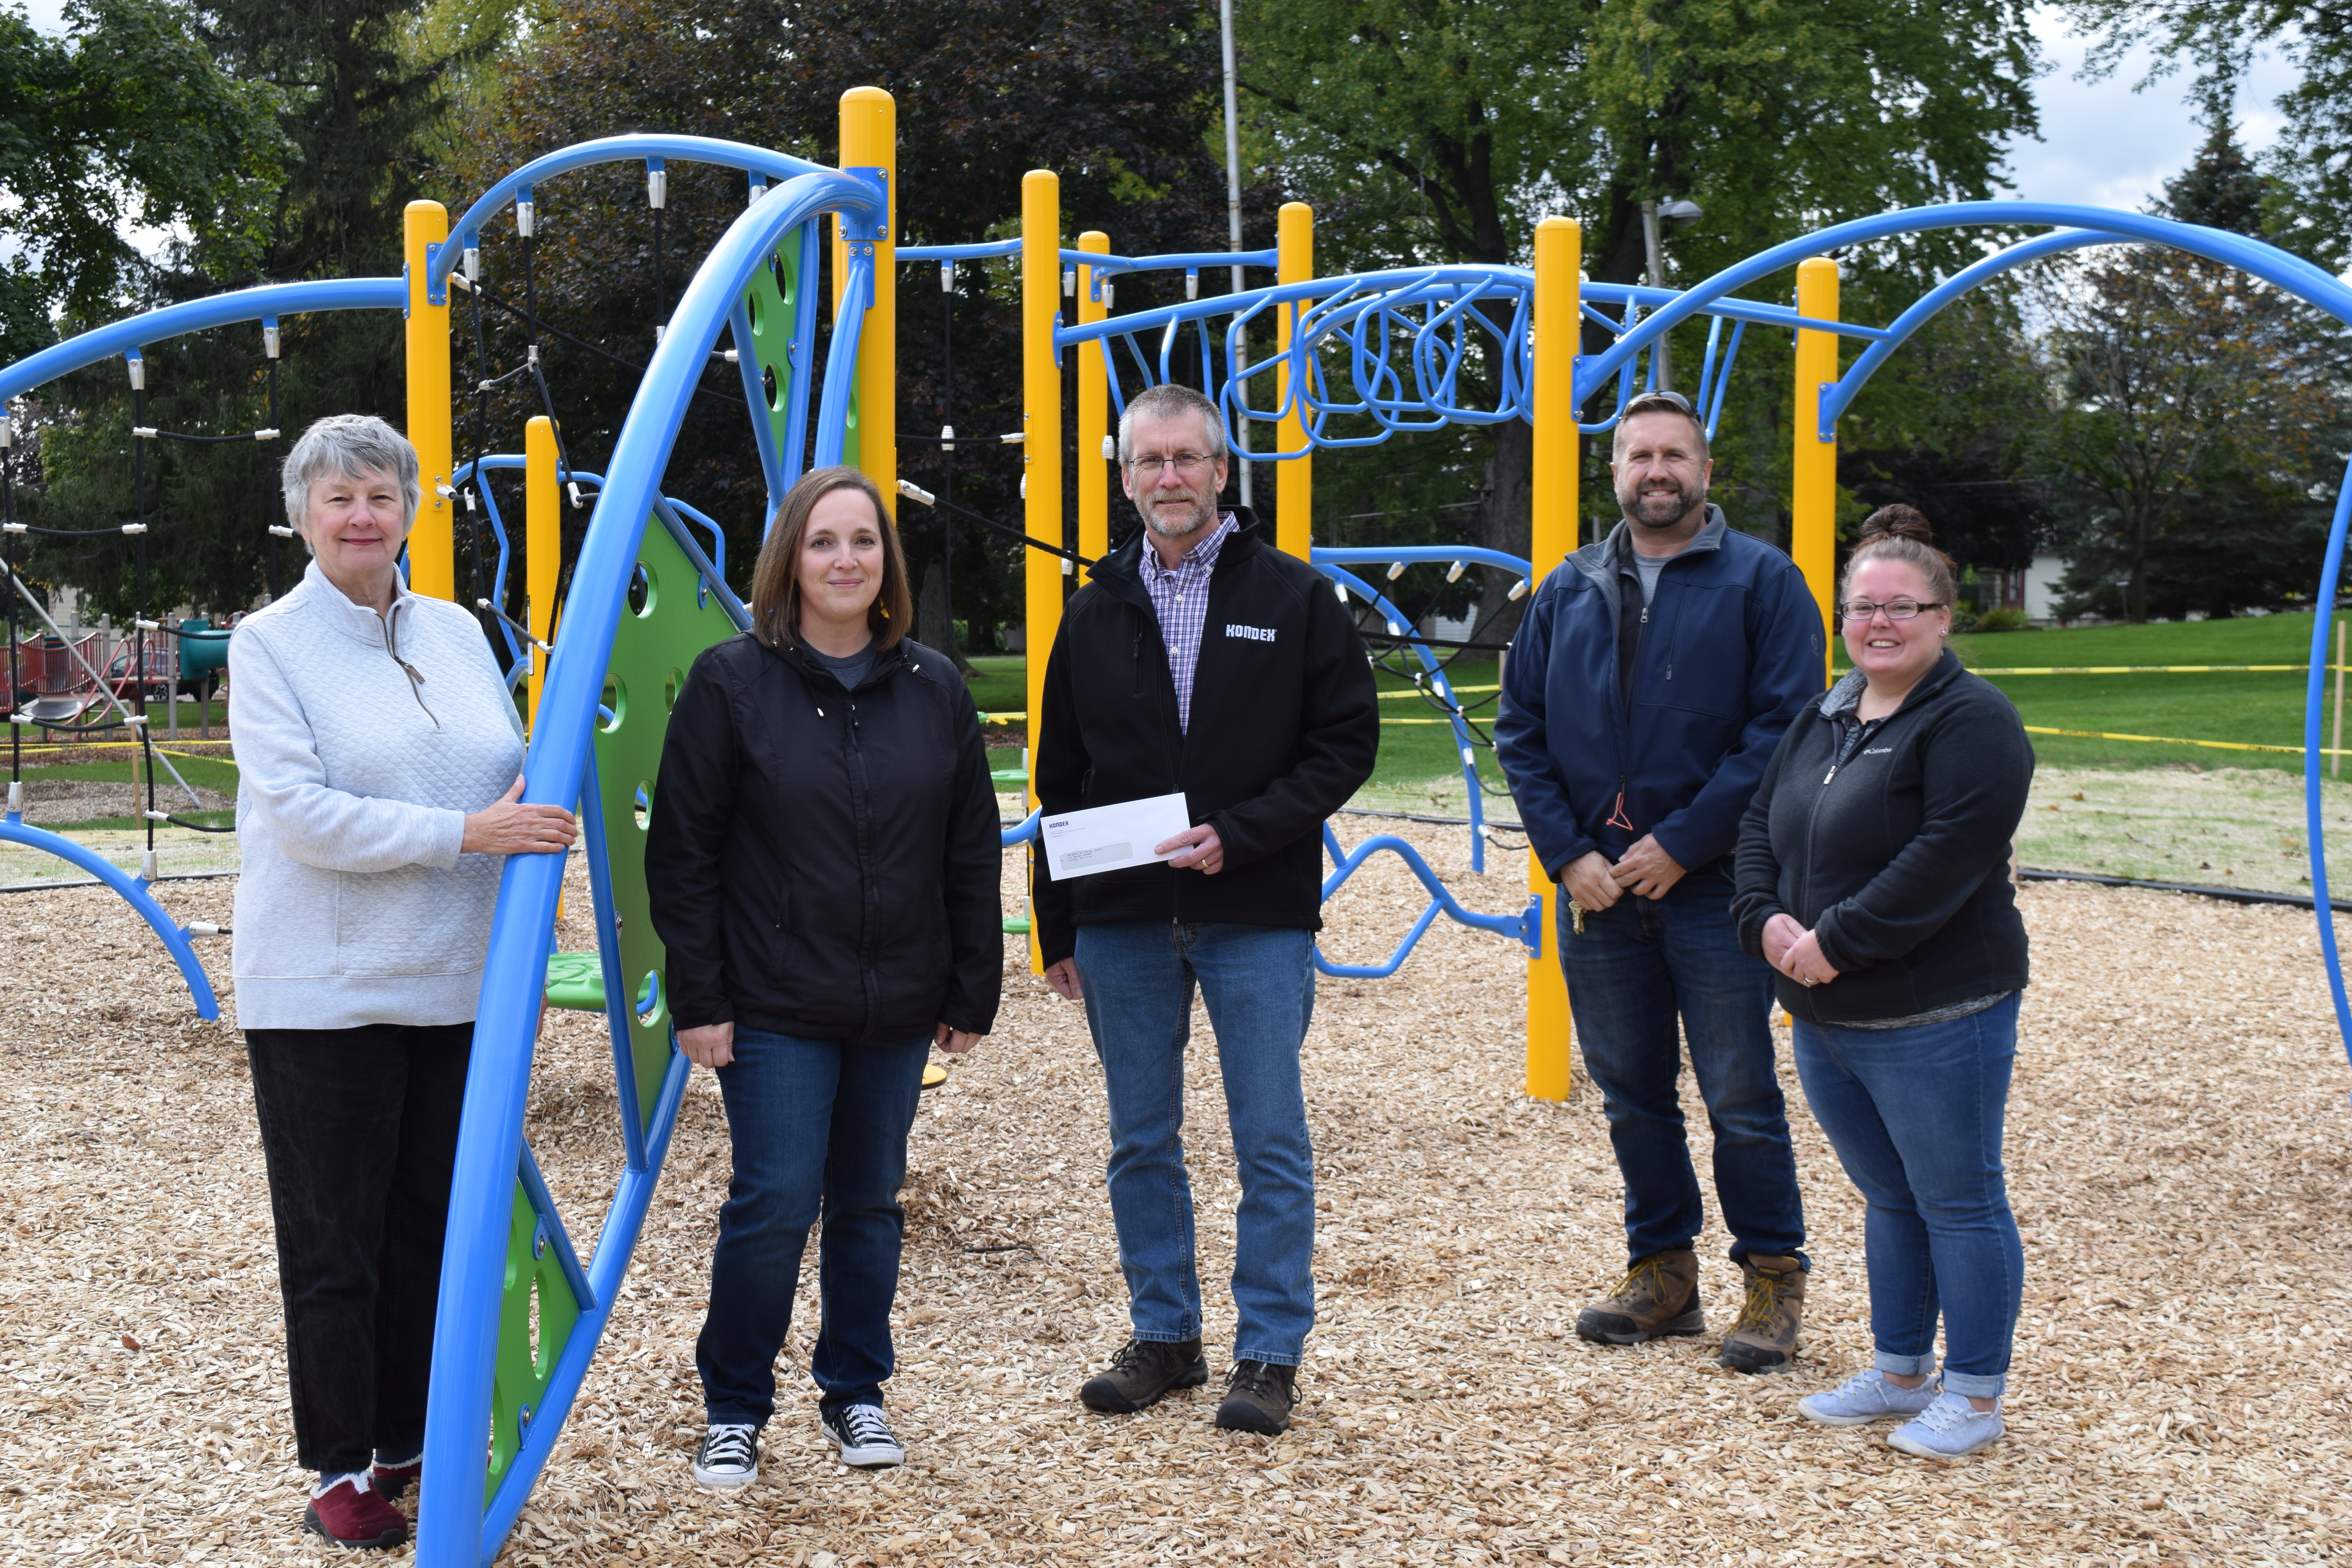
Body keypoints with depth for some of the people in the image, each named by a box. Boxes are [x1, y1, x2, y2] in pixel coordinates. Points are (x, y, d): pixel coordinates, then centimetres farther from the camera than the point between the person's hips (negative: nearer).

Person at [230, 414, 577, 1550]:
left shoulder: (457, 633, 10)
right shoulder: (269, 645, -5)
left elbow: (516, 768, 21)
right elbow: (301, 812, -16)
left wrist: (540, 820, 1)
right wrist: (465, 832, -20)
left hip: (454, 988, 5)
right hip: (322, 997, -5)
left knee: (434, 1232, 12)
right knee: (334, 1246, 3)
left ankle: (412, 1443, 26)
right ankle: (340, 1472, 15)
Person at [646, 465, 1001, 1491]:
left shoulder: (935, 690, 5)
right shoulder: (731, 683, -5)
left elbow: (973, 856, 8)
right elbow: (682, 854, -5)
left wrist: (973, 993, 6)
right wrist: (698, 1000, -8)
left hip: (899, 1007, 4)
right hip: (775, 1007, -3)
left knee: (870, 1204, 13)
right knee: (775, 1203, -5)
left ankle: (855, 1389, 29)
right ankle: (734, 1408, 13)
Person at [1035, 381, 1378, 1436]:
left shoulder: (1294, 598, 0)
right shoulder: (1096, 610, 9)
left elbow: (1347, 744, -2)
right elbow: (1060, 777, 12)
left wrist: (1239, 834, -15)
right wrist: (1056, 930, 9)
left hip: (1258, 919, -3)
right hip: (1123, 923, 3)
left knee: (1272, 1143, 1)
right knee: (1141, 1143, 10)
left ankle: (1269, 1354, 11)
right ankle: (1163, 1336, 23)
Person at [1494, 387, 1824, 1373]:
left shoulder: (1762, 581, -1)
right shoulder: (1569, 591, 11)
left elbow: (1783, 730, -10)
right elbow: (1519, 729, 9)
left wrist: (1680, 845, -14)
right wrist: (1568, 852, -4)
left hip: (1713, 888, -4)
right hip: (1595, 889, 4)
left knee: (1740, 1099, 1)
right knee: (1631, 1095, 13)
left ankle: (1773, 1281, 15)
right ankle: (1661, 1271, 26)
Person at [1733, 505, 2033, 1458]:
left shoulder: (1972, 720, -13)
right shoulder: (1824, 720, 14)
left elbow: (1949, 857, -23)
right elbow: (1761, 826, 14)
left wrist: (1837, 940, -22)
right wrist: (1768, 920, -6)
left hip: (1935, 1021, -8)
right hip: (1826, 1020, 8)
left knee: (1957, 1203, 3)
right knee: (1887, 1198, 19)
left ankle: (1974, 1396, 15)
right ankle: (1901, 1371, 32)